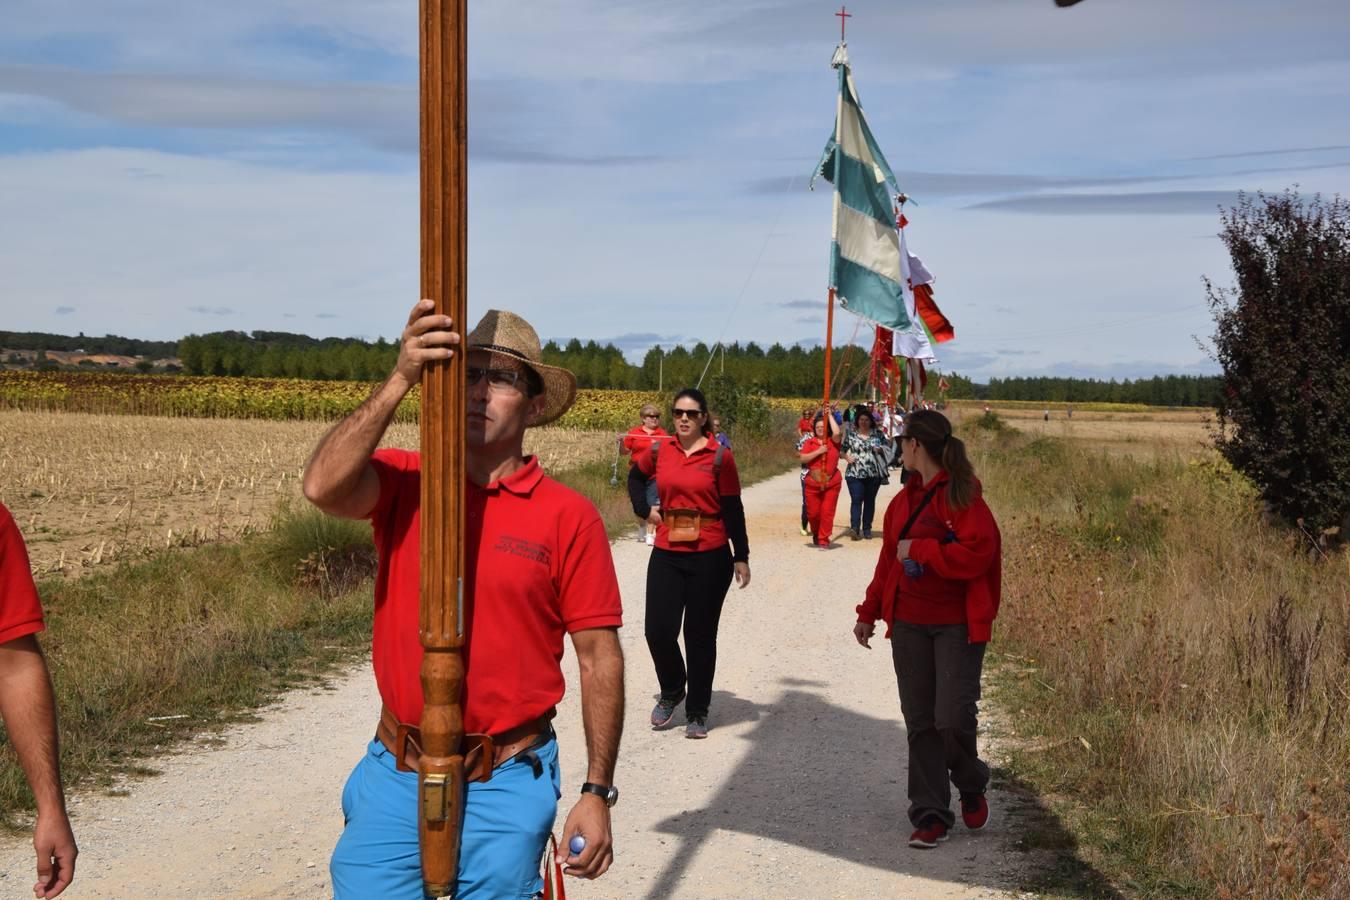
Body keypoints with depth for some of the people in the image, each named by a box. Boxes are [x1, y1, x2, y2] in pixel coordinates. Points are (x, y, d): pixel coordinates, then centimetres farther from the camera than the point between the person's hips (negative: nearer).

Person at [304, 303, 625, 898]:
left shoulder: (569, 518, -4)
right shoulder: (403, 483, 0)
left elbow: (599, 659, -2)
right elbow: (323, 487, -22)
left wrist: (597, 792, -5)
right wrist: (400, 379, -26)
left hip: (505, 786, -1)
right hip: (394, 779, 2)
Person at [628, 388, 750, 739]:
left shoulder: (719, 456, -5)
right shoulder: (660, 452, 4)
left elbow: (733, 509, -2)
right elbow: (635, 477, 26)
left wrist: (741, 557, -3)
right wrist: (645, 509, 10)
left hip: (709, 557, -3)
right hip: (667, 554, 3)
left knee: (700, 635, 5)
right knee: (658, 631, -1)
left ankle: (697, 713, 19)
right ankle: (671, 692, 27)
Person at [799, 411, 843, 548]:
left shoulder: (833, 442, 3)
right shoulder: (809, 442, 5)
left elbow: (836, 432, -18)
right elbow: (803, 459, -6)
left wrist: (829, 415, -9)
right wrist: (818, 451, -17)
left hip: (831, 484, -1)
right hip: (813, 484, 1)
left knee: (827, 512, -5)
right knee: (813, 512, 6)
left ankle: (824, 539, 3)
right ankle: (816, 534, 32)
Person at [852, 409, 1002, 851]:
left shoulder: (962, 496, -11)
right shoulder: (905, 499, 12)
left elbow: (976, 553, -22)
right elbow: (889, 559, 20)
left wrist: (919, 549, -16)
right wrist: (869, 612, 23)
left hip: (957, 626, -7)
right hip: (908, 624, 7)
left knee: (952, 719, -10)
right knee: (920, 722, 7)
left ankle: (972, 787, 21)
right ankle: (930, 814, 15)